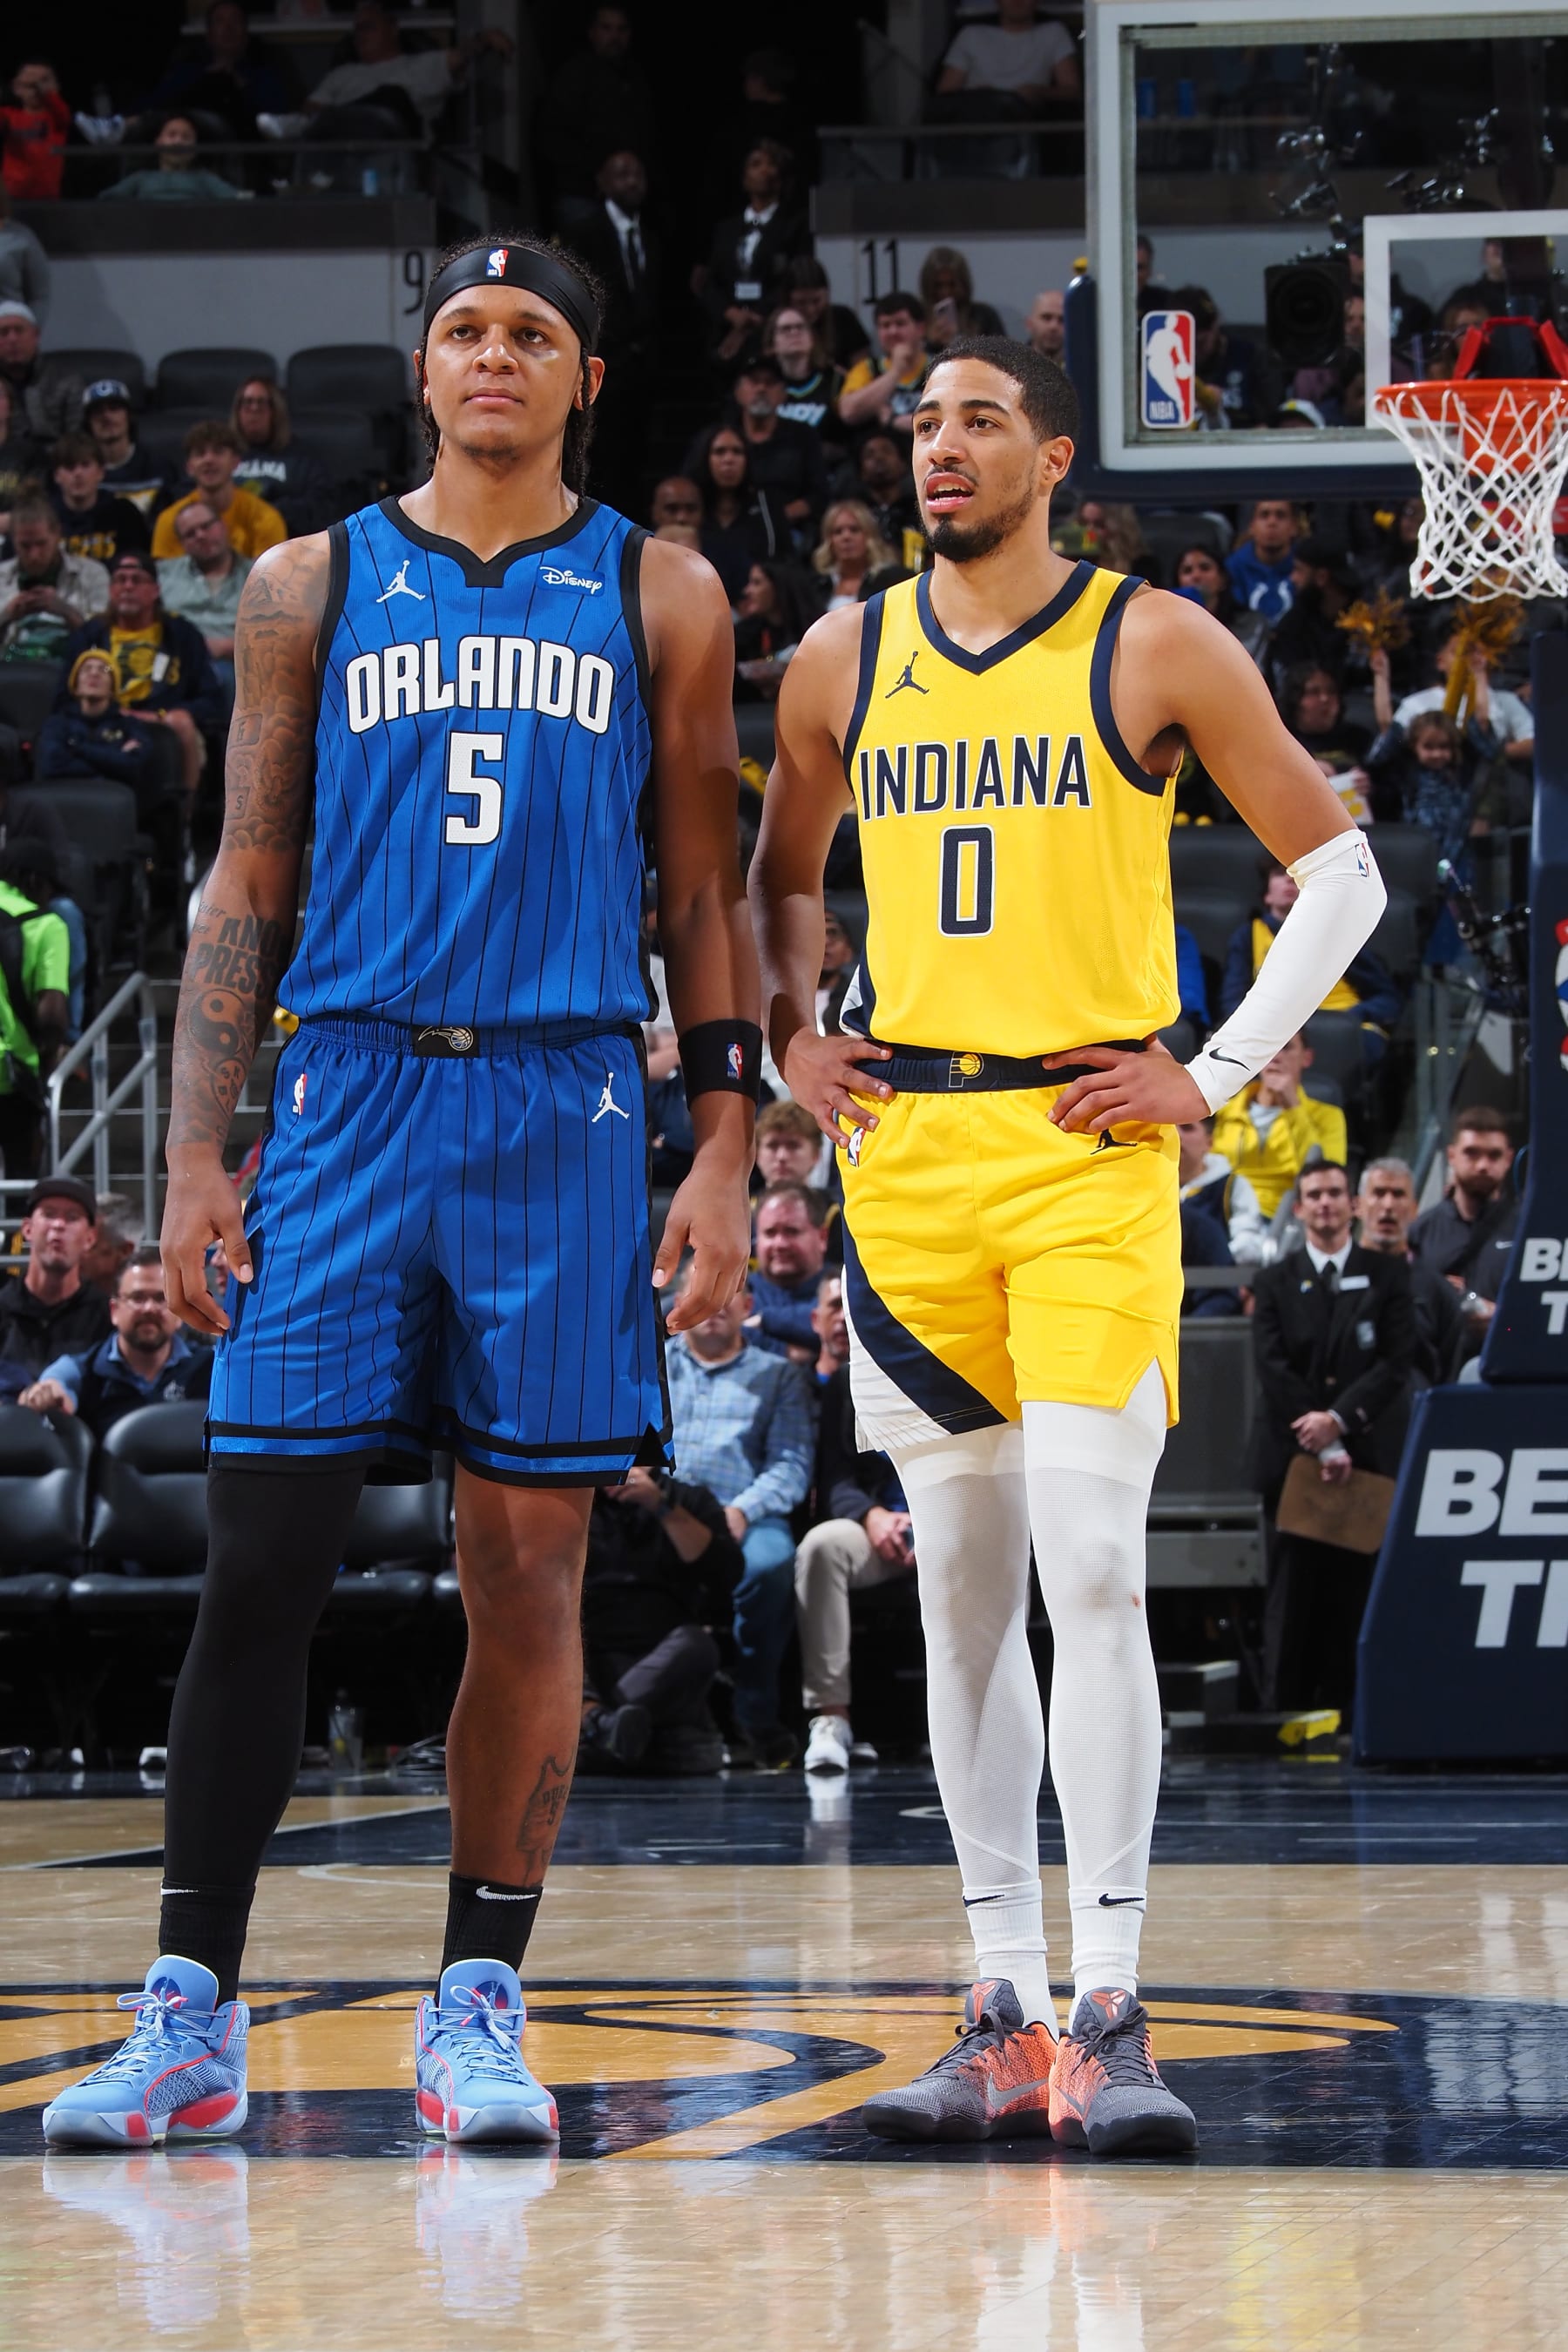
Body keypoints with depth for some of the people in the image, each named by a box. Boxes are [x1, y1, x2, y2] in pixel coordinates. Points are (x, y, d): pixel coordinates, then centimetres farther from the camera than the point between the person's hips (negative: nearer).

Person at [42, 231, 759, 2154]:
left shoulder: (659, 599, 9)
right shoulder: (316, 584, 10)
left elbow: (705, 897, 9)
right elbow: (246, 884, 9)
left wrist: (725, 1151, -1)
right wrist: (194, 1155, 0)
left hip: (562, 1119, 0)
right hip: (346, 1097, 0)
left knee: (528, 1566, 0)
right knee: (260, 1559, -4)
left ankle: (479, 2003, 7)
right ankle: (192, 2010, 1)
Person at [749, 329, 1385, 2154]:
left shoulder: (1156, 650, -1)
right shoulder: (843, 664, 11)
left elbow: (1337, 869, 3)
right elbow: (779, 876, 27)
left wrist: (1218, 1072, -4)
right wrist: (789, 1036, 10)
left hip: (1090, 1150, -4)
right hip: (907, 1144, 4)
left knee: (1092, 1572, -13)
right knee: (963, 1591, 6)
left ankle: (1110, 2018, -12)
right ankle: (1003, 2016, 10)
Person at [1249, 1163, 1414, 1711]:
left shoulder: (1386, 1276, 9)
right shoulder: (1274, 1283, 11)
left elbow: (1397, 1362, -1)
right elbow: (1274, 1372, 1)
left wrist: (1340, 1419, -13)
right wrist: (1322, 1447, -10)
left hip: (1368, 1457, 0)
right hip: (1293, 1458, 0)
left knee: (1355, 1592, -3)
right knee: (1293, 1594, -2)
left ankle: (1344, 1710, -1)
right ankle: (1284, 1711, -2)